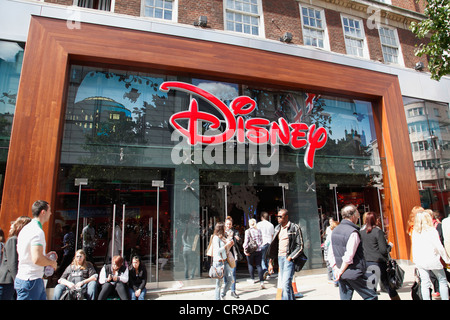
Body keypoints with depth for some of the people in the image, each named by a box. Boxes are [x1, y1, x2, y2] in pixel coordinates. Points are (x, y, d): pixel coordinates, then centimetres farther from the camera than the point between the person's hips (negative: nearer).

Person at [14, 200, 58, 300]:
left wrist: (45, 256, 16)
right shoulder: (38, 231, -20)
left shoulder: (25, 229, 11)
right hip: (31, 280, -10)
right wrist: (52, 262, -12)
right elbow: (37, 259, -29)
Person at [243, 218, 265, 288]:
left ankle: (252, 279, 24)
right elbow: (261, 241, 9)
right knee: (259, 265, 5)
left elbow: (246, 241, -13)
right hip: (258, 250, 3)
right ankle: (261, 281, -1)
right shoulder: (259, 231, 3)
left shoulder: (248, 231, -9)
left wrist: (245, 249, -8)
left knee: (250, 264, 15)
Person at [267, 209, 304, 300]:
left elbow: (300, 246, -7)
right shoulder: (277, 228, 12)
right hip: (280, 258, 7)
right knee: (283, 283, 13)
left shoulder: (295, 228, -6)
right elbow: (274, 246, 14)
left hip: (289, 258, -6)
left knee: (286, 284, -13)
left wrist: (290, 257, -13)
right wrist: (271, 262, 12)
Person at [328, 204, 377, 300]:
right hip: (355, 274, -7)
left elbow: (331, 254, 8)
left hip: (342, 274, 7)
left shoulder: (335, 231, 7)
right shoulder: (353, 232, -17)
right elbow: (349, 256, -21)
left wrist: (336, 269, 4)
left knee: (345, 297, 12)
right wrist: (341, 272, -11)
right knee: (371, 296, 9)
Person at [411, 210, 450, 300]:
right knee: (442, 280, 15)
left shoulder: (414, 232, 1)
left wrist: (415, 260, 12)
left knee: (425, 283, 8)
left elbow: (414, 247, 4)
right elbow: (439, 247, -10)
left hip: (420, 261, 4)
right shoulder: (431, 230, -12)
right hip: (432, 260, -3)